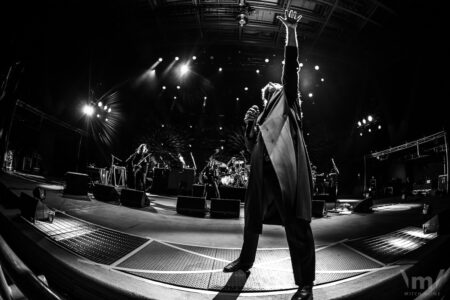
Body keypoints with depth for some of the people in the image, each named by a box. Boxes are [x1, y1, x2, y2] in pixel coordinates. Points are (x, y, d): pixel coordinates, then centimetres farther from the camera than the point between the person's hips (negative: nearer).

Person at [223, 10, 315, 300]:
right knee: (252, 219, 17)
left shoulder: (287, 100, 18)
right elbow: (250, 146, 22)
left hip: (287, 169, -6)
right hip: (262, 172, 6)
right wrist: (249, 123, 7)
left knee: (297, 224, -5)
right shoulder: (261, 114, 29)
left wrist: (291, 31, -2)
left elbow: (291, 67, 5)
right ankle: (245, 260, 39)